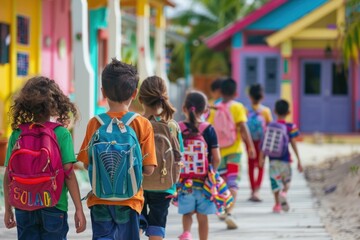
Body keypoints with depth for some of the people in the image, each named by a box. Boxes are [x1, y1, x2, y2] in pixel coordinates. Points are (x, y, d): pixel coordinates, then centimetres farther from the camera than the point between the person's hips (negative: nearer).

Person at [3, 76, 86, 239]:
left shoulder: (16, 135, -1)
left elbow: (8, 176, 1)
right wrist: (79, 209, -4)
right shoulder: (61, 134, -7)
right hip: (54, 207, -2)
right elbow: (69, 174, -10)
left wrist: (8, 209, 12)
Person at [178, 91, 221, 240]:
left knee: (187, 212, 16)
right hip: (204, 181, -1)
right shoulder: (208, 129, -8)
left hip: (184, 180, 1)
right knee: (202, 217, 12)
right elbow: (216, 158, -9)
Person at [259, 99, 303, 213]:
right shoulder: (290, 127, -5)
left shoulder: (270, 126, 1)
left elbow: (265, 143, -2)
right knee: (286, 181, 13)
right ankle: (284, 193, -18)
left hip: (273, 159, 1)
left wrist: (261, 158, 3)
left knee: (275, 180, 9)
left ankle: (277, 205, 7)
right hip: (285, 159, -1)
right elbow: (293, 144, -8)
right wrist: (299, 160, -6)